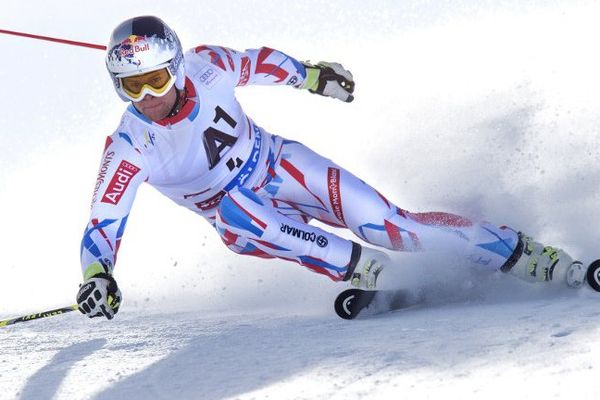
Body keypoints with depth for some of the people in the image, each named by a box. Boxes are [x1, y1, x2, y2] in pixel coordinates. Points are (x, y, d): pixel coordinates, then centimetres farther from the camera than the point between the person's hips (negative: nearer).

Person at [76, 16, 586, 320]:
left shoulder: (205, 67, -21)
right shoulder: (129, 148, -24)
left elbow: (256, 62, 2)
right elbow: (102, 227, -23)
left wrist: (310, 75, 9)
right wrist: (97, 277, -41)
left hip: (278, 163, 1)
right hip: (239, 211, -1)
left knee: (386, 223, -14)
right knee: (235, 214, -37)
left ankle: (541, 261, -9)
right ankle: (373, 274, -27)